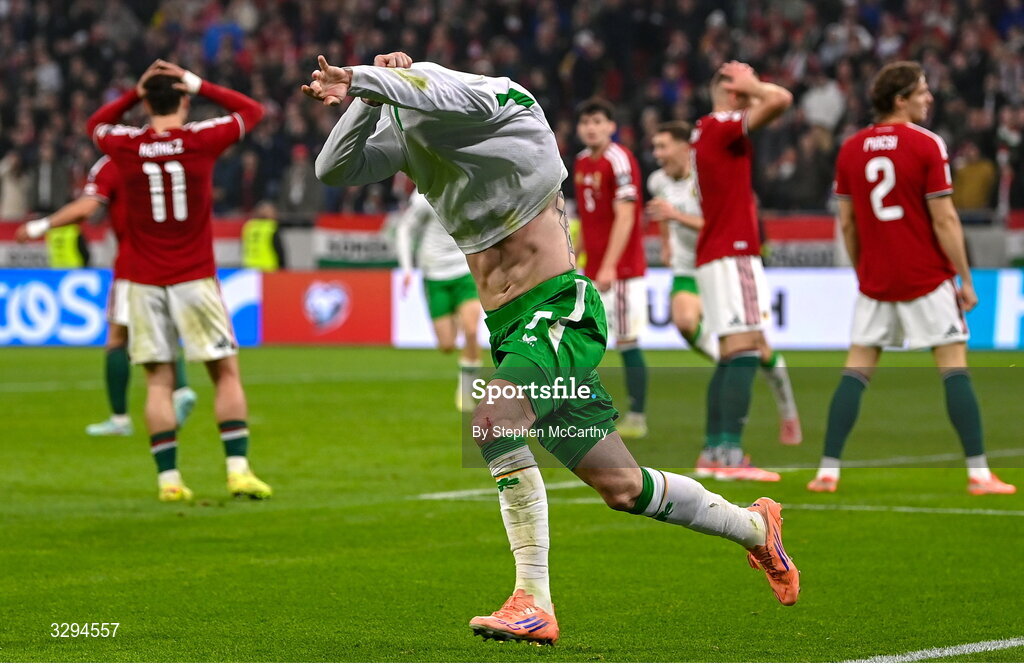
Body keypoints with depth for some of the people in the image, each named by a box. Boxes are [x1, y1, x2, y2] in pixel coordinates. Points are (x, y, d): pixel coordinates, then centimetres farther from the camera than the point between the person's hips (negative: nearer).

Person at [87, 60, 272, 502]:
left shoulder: (126, 146, -3)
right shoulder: (202, 140, -8)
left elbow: (96, 123, 22)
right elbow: (252, 111, 10)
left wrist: (135, 92, 13)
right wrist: (199, 84, 7)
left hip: (145, 283, 2)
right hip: (195, 279, -2)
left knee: (159, 381, 4)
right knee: (226, 373, 5)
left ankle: (168, 479, 2)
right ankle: (238, 470, -2)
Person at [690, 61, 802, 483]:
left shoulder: (707, 130, 17)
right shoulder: (721, 126, -12)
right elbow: (780, 100, -20)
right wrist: (748, 84, -6)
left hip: (719, 255, 10)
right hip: (732, 255, -10)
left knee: (733, 356, 13)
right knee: (744, 351, -14)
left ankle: (714, 449, 14)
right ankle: (729, 454, -20)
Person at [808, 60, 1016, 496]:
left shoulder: (850, 149, 4)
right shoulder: (927, 146, -9)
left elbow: (847, 223, 8)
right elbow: (944, 221, -11)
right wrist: (965, 280, -5)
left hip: (875, 282, 4)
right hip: (927, 280, -4)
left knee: (856, 370, 7)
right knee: (954, 366, 1)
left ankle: (828, 469, 1)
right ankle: (978, 472, -2)